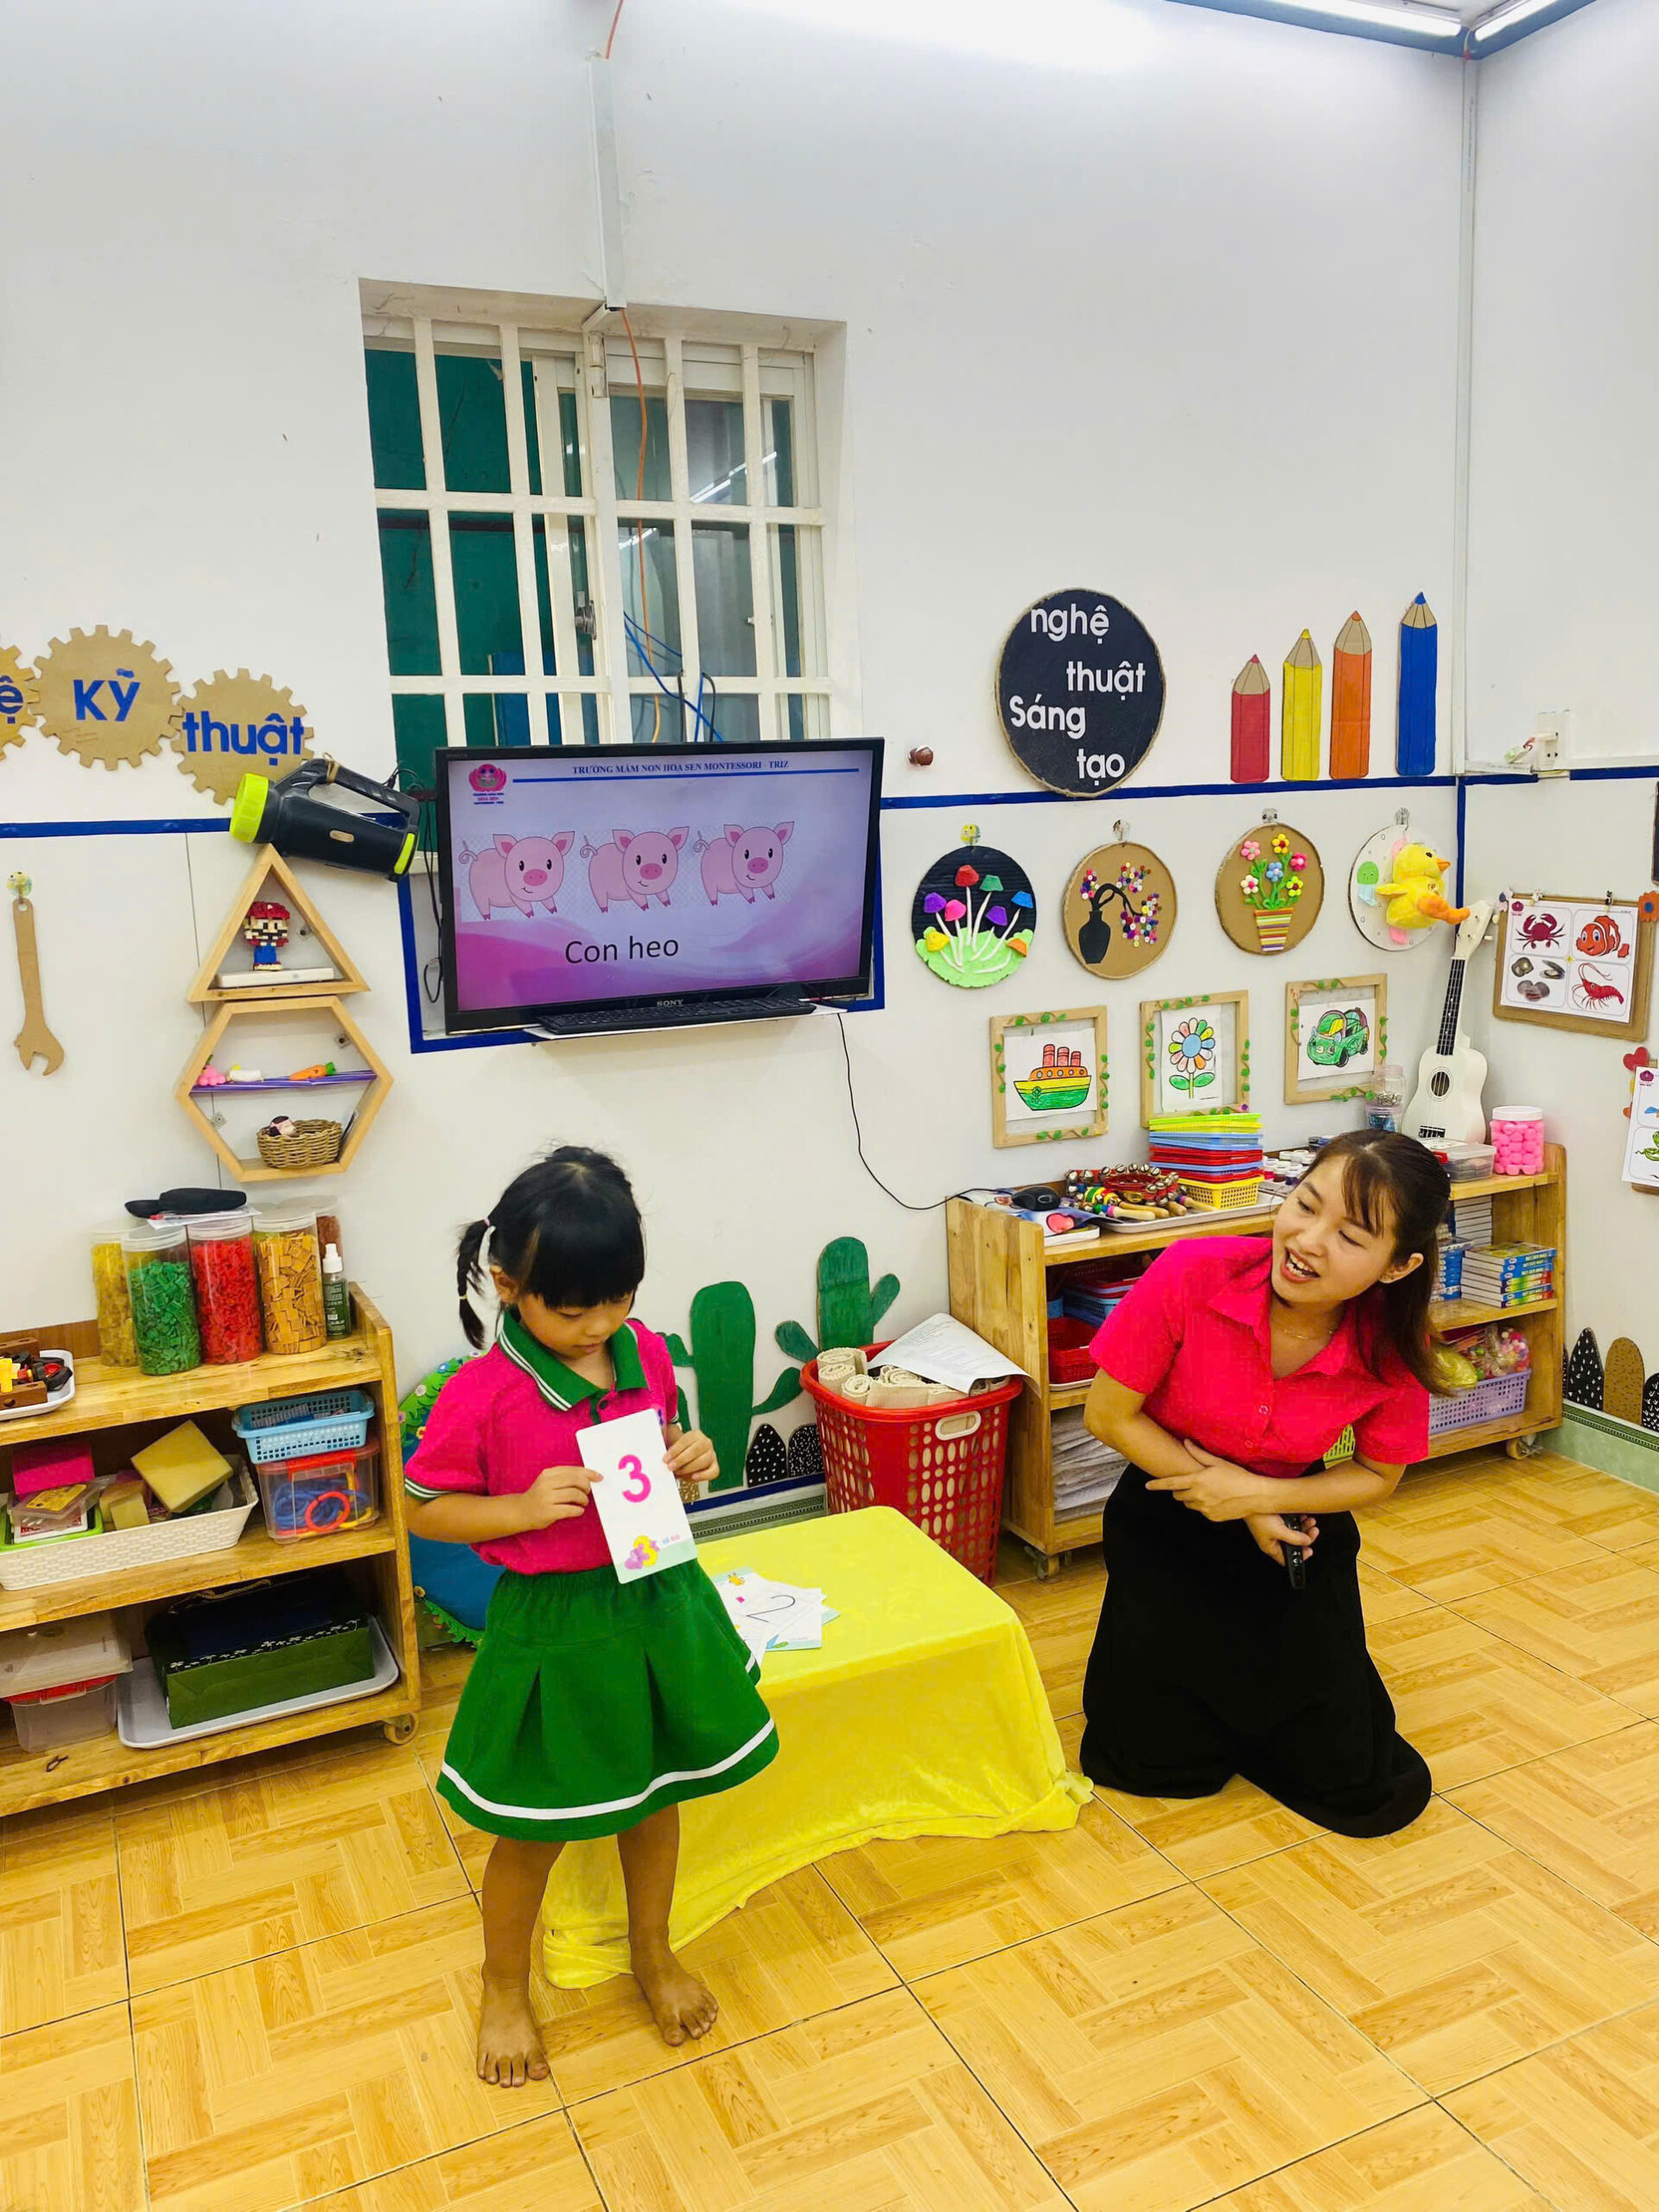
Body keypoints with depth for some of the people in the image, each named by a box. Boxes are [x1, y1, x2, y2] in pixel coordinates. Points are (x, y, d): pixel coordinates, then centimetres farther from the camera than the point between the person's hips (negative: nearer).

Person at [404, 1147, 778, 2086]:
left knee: (657, 1794, 23)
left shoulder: (645, 1352, -6)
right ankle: (505, 1990, 44)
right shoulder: (481, 1396, -22)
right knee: (535, 1829, 15)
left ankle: (654, 1953, 50)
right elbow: (426, 1510, -11)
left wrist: (691, 1461, -12)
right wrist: (524, 1508, -26)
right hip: (552, 1627, -4)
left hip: (657, 1601, 5)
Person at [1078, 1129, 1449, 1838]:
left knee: (1372, 1796, 5)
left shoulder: (1391, 1348, -23)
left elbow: (1378, 1476, -5)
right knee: (1164, 1765, 2)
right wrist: (1232, 1503, -17)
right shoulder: (1191, 1274, -31)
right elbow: (1109, 1415, -18)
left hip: (1297, 1522, 2)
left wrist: (1259, 1494, -20)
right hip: (1168, 1520, -1)